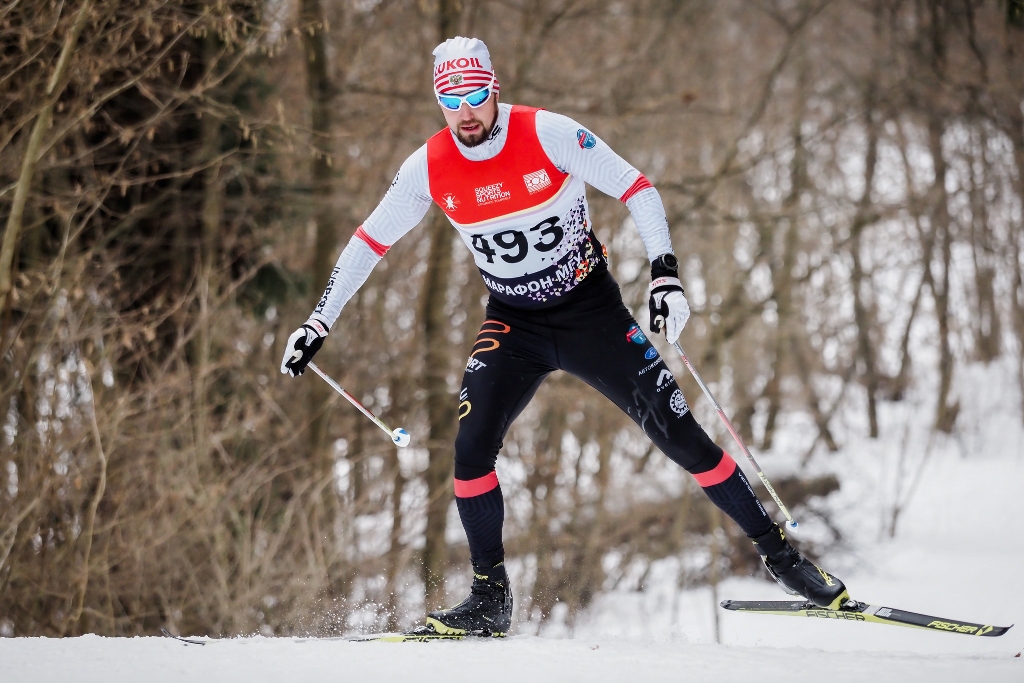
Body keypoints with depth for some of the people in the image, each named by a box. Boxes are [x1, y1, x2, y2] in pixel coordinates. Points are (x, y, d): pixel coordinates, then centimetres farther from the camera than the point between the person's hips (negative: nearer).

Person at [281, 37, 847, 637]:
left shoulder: (549, 135, -19)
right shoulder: (429, 168, -9)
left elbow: (638, 189, -14)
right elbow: (370, 242, 4)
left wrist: (666, 275, -26)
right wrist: (319, 322, 2)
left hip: (591, 311, -3)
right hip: (514, 323, 3)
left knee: (677, 432, -6)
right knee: (471, 447, -16)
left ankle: (779, 553, 7)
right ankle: (491, 598, -2)